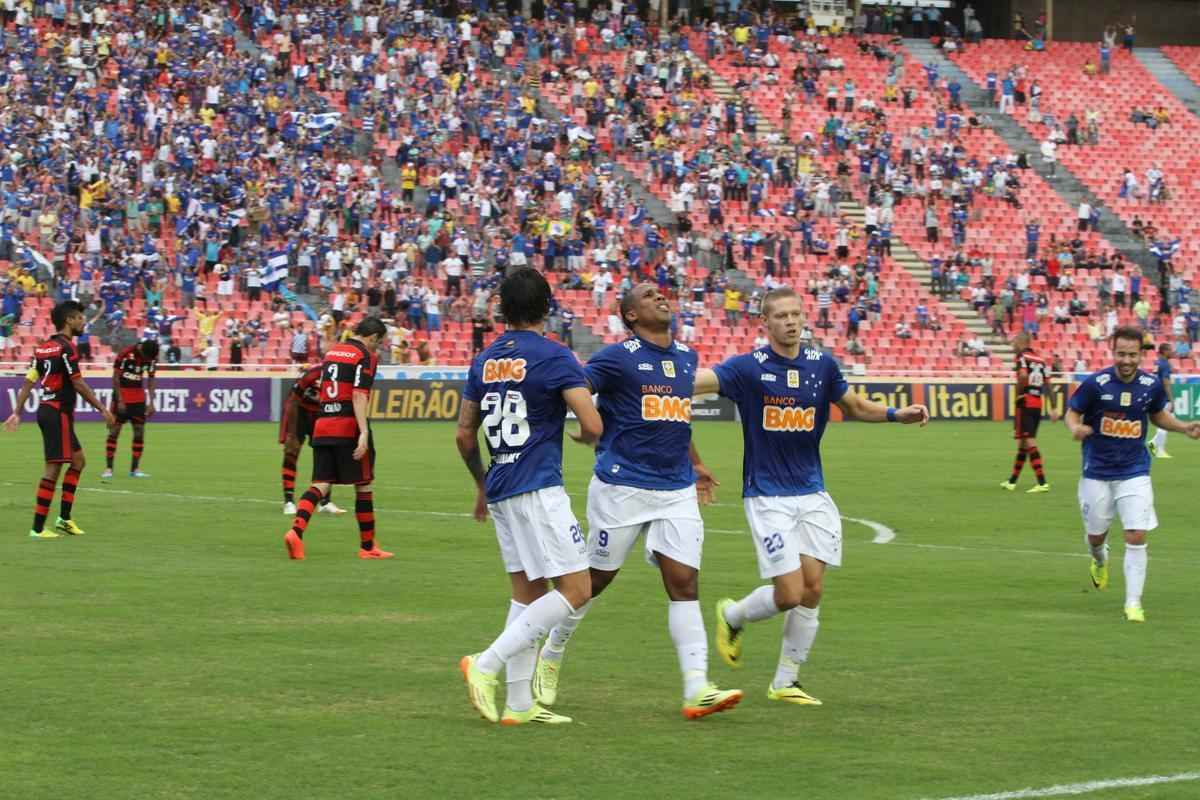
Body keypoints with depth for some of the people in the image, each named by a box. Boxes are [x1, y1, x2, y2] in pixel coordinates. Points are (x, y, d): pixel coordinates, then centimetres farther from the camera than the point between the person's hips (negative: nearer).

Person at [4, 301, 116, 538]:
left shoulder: (43, 348, 12)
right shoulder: (66, 348, -13)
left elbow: (28, 382, 10)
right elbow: (78, 384, -16)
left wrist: (16, 413, 9)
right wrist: (102, 409, -11)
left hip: (47, 410, 9)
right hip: (58, 413, -9)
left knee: (78, 460, 17)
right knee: (53, 467, -7)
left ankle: (64, 518, 16)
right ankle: (37, 528, -7)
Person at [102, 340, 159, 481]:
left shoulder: (152, 358, -4)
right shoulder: (125, 354, -19)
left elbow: (151, 379, 5)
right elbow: (116, 377, -13)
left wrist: (151, 402, -2)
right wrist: (120, 401, -15)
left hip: (139, 397, 5)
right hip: (121, 394, -5)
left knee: (140, 431, 0)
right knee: (114, 431, -5)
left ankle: (135, 468, 7)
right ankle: (108, 468, -2)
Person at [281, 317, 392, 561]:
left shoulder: (332, 351, 17)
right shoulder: (366, 356, -6)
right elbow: (359, 396, -17)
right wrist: (364, 433, -21)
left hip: (322, 427, 6)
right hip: (349, 428, -6)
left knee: (321, 484, 2)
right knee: (363, 485, 7)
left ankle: (296, 531, -21)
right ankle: (367, 546, 14)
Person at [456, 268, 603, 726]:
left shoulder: (484, 362, 11)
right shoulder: (555, 358, -8)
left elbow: (464, 435, 17)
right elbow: (593, 426, -14)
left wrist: (481, 485, 31)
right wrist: (585, 439, 10)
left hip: (501, 493, 8)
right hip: (539, 490, -8)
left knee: (527, 593, 14)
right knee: (576, 591, -6)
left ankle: (519, 703, 11)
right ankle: (487, 664, -14)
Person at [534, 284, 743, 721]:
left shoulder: (686, 357, 14)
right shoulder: (618, 357, -7)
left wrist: (694, 464, 34)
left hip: (677, 489, 5)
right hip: (622, 486, -5)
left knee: (685, 582, -6)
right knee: (595, 579, 6)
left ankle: (697, 689, -11)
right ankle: (550, 658, 28)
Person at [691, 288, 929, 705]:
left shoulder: (822, 365, 4)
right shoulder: (750, 367, -10)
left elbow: (855, 405, 19)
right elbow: (698, 381, -24)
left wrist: (898, 414, 2)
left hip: (812, 494, 5)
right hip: (768, 496, -4)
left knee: (812, 589, 0)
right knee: (789, 594, -10)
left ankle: (785, 682, 13)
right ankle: (731, 616, 23)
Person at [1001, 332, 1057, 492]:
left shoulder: (1022, 357, -7)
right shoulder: (1041, 359, 12)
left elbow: (1023, 376, -25)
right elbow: (1047, 383, 10)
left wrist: (1018, 394, -10)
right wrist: (1052, 409, 11)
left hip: (1025, 404, -7)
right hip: (1038, 405, 7)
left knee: (1029, 443, -8)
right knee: (1023, 444, 16)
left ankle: (1042, 483, -16)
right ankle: (1012, 481, 27)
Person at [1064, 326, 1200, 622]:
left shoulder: (1152, 385, -5)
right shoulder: (1095, 384, -14)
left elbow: (1159, 415, 14)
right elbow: (1072, 413, -3)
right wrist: (1076, 428, -26)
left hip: (1134, 472, 1)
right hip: (1097, 472, -1)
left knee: (1136, 537, -10)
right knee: (1096, 535, 12)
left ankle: (1133, 603, -2)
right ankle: (1100, 560, 50)